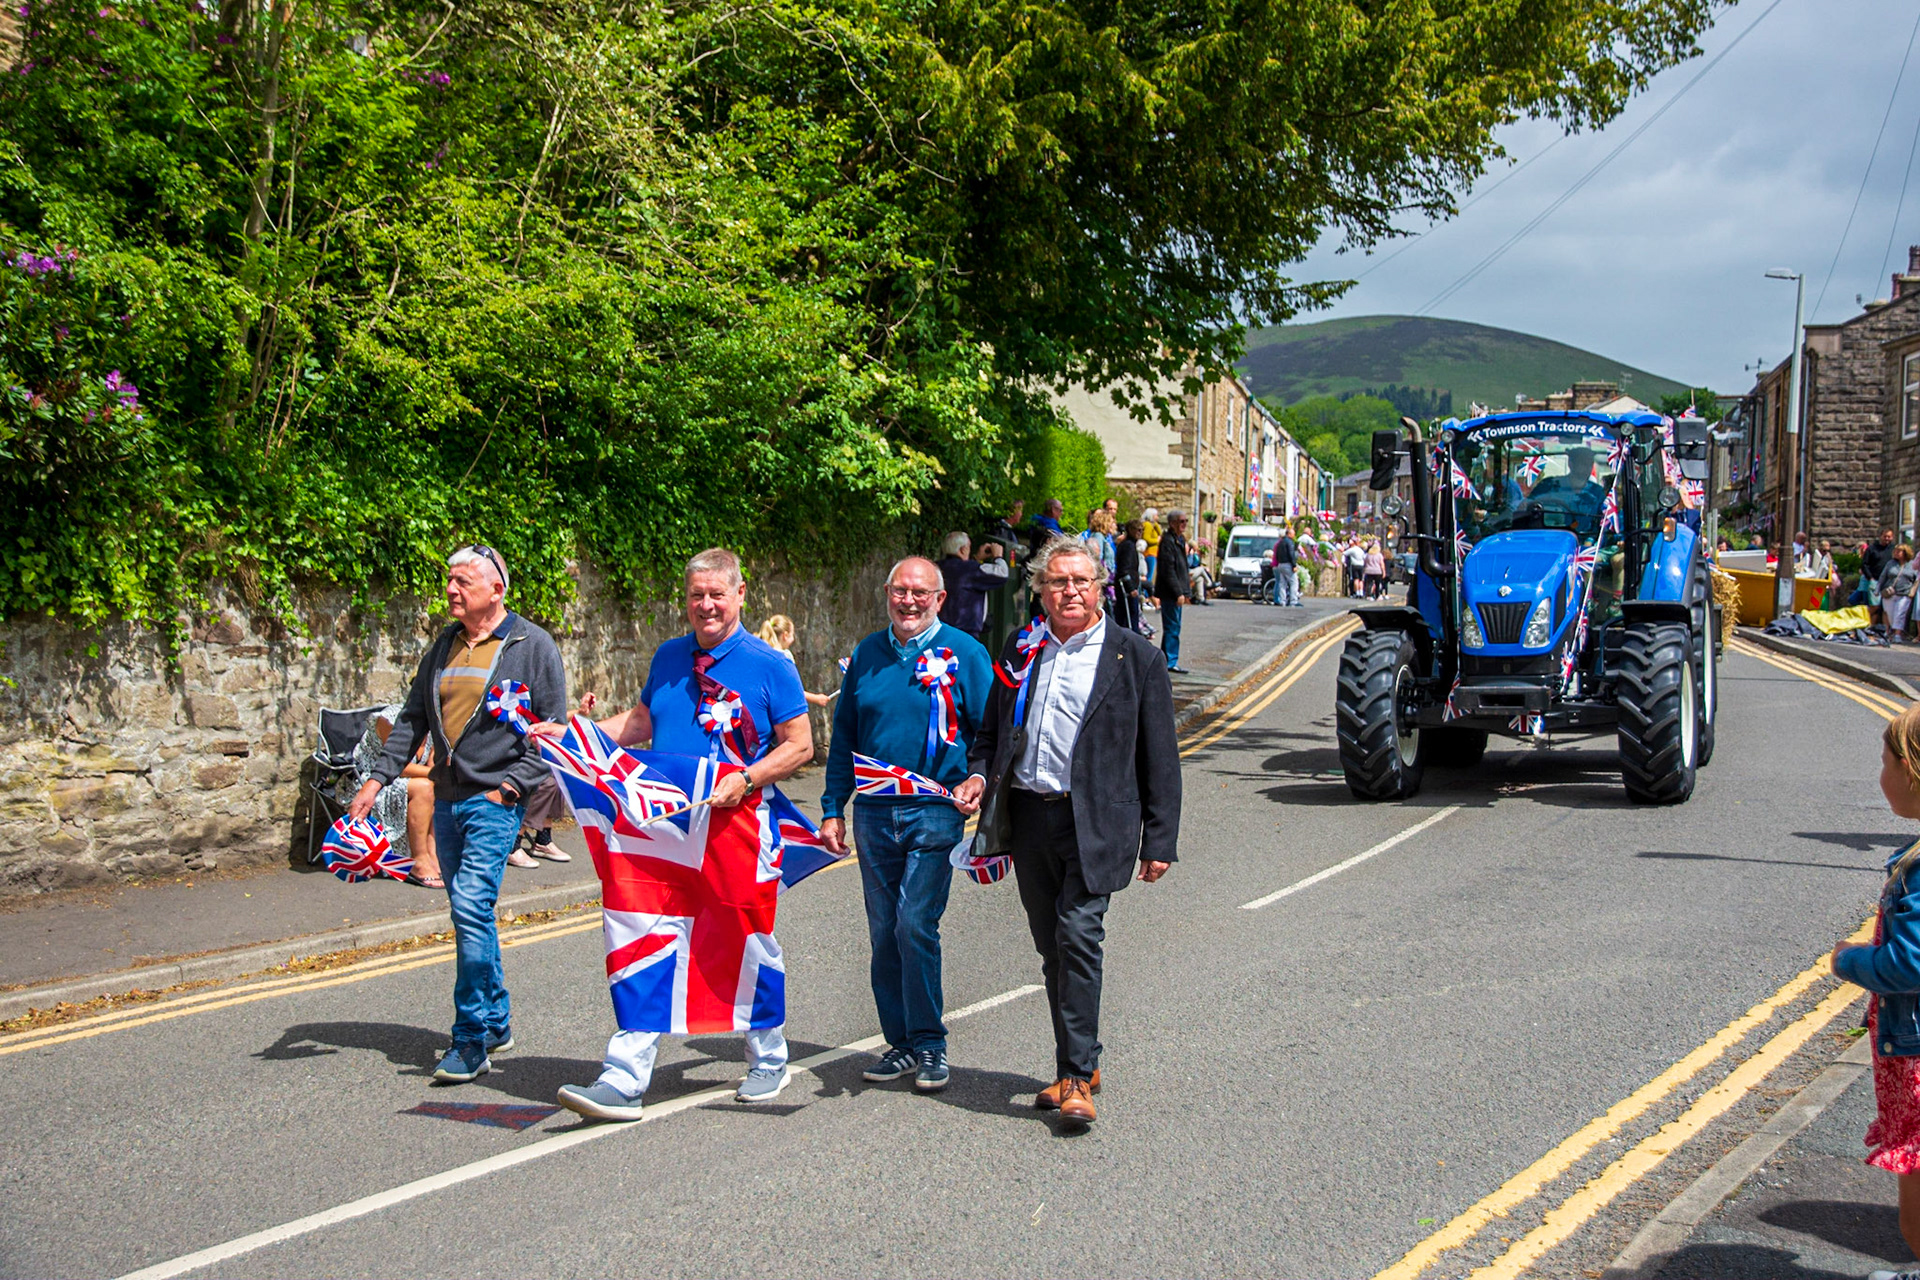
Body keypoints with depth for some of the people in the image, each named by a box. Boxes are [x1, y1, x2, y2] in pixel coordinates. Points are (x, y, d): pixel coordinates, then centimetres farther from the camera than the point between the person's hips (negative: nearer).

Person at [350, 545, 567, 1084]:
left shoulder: (532, 646, -3)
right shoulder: (444, 645, 14)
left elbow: (553, 728, -4)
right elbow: (413, 719, 19)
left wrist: (511, 785, -12)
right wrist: (379, 777, 9)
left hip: (495, 802, -7)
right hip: (446, 799, 7)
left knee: (471, 908, -16)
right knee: (470, 913, 11)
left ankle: (470, 1040, -10)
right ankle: (496, 1021, 23)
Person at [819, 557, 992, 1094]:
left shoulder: (963, 653, -1)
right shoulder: (867, 654, 11)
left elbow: (990, 734, 2)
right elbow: (843, 736, 16)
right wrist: (833, 809, 12)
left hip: (935, 812, -4)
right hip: (874, 813, 4)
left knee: (915, 926, -11)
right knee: (884, 932, 8)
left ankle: (928, 1044, 3)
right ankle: (901, 1043, 19)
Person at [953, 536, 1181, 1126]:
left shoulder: (1134, 656, 1)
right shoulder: (1019, 650, 12)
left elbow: (1159, 756, 1)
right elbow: (992, 728, 22)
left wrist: (1159, 839, -3)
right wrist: (980, 774, 1)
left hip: (1094, 822, -5)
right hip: (1029, 816, 5)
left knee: (1078, 935, -14)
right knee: (1051, 946, 10)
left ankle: (1077, 1076, -7)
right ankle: (1079, 1063, 23)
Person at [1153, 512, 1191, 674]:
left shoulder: (1179, 539, 16)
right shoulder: (1168, 541, -16)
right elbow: (1168, 570, -20)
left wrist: (1184, 591, 20)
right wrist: (1178, 593, -21)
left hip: (1176, 591, 10)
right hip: (1169, 592, -10)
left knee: (1172, 627, 13)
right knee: (1172, 627, -6)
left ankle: (1165, 661, 20)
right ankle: (1171, 662, -1)